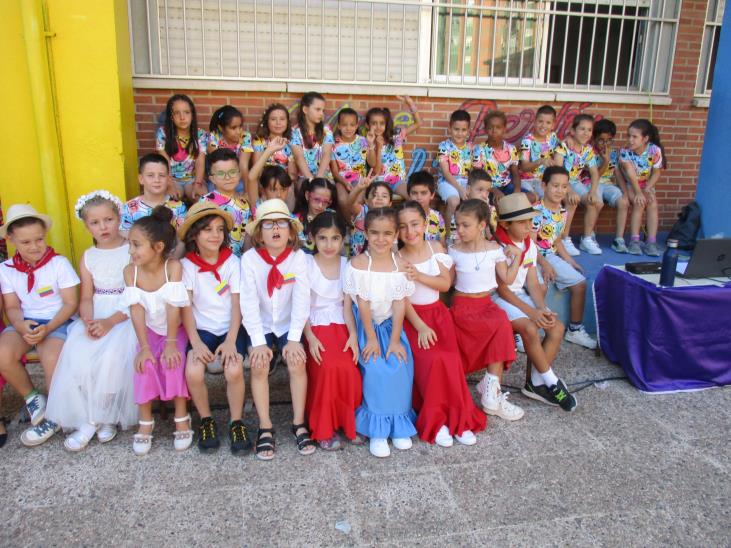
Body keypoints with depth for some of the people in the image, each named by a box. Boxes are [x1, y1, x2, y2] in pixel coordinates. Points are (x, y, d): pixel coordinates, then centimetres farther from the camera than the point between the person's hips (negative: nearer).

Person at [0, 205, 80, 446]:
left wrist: (48, 328, -19)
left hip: (57, 321, -3)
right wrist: (20, 326, -17)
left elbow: (71, 303, -7)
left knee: (52, 359, -31)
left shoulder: (59, 263, -7)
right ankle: (32, 397, 4)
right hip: (25, 323, 4)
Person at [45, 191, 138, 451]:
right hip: (96, 316, 4)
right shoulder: (88, 257, 10)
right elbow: (87, 297, 6)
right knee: (77, 356, -21)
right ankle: (87, 419, -8)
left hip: (126, 315, -4)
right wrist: (88, 321, -16)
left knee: (112, 357, -28)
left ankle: (107, 416, -6)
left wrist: (110, 322, -21)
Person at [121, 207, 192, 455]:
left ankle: (182, 418, -8)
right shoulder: (130, 271, -12)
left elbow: (173, 307, -22)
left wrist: (171, 343, -23)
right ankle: (145, 423, -4)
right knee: (145, 364, -21)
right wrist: (144, 347, -21)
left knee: (173, 362, -26)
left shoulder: (174, 267, -21)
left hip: (175, 330, -2)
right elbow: (137, 310, -16)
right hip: (150, 330, 2)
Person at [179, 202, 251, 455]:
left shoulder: (232, 261, -1)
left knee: (234, 370, -27)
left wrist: (231, 340, -15)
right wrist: (196, 342, -16)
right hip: (202, 329, 0)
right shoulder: (187, 264, -2)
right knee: (193, 372, -25)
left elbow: (236, 304, -4)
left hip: (231, 328, 0)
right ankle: (206, 421, 3)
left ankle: (237, 423, -1)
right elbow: (186, 307, -5)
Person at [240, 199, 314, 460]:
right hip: (260, 326, 0)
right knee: (258, 366, -21)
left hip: (288, 325, 0)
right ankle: (265, 428, -9)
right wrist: (258, 342, -21)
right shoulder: (249, 258, -11)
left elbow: (301, 299, -14)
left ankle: (299, 424, -6)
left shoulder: (298, 257, -9)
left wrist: (294, 339, -20)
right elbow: (249, 302, -15)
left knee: (297, 361, -20)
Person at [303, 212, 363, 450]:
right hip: (315, 326, -2)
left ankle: (349, 423, 0)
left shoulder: (347, 265, 7)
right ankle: (324, 429, -9)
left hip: (341, 326, 2)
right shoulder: (306, 264, -1)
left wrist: (353, 334, -10)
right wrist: (310, 337, -15)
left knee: (349, 367, -23)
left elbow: (347, 305, 4)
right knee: (328, 367, -27)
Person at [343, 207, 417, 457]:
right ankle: (377, 430, -6)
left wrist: (395, 340, -11)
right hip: (365, 325, -2)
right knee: (375, 368, -21)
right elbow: (363, 304, -12)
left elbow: (400, 305, -6)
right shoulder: (358, 263, -11)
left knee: (400, 365, -17)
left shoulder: (400, 264, -3)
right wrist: (371, 338, -14)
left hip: (391, 324, 3)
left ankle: (399, 424, 2)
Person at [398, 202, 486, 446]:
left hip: (437, 312, 3)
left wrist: (419, 276, -17)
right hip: (412, 316, -3)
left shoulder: (436, 248, 4)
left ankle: (457, 417, -6)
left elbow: (445, 283, -1)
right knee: (431, 359, -25)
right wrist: (420, 327, -21)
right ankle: (435, 421, -9)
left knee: (450, 358, -20)